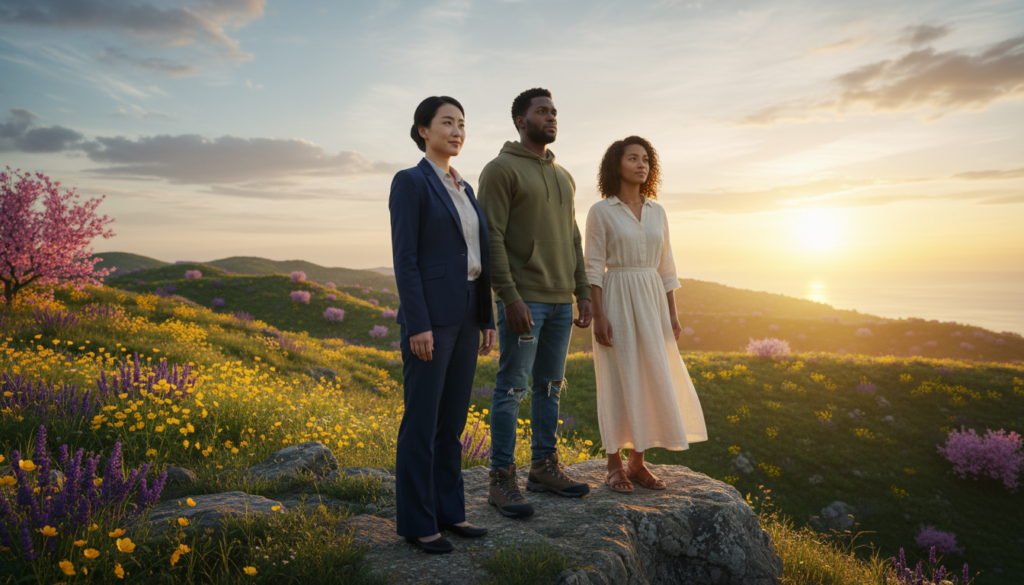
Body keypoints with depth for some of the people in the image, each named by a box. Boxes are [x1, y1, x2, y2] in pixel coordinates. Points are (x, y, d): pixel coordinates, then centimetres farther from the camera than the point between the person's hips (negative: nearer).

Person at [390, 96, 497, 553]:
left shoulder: (464, 188, 17)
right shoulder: (409, 181, -7)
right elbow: (404, 258, -13)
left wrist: (487, 319, 14)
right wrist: (418, 325, -18)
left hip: (466, 315, 8)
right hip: (430, 316, -8)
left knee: (453, 419, 13)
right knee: (422, 422, 0)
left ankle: (448, 510, 24)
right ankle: (416, 522, 13)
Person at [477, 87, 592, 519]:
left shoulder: (564, 177, 18)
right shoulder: (501, 169, -5)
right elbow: (491, 237, -13)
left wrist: (583, 295, 12)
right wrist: (510, 297, -20)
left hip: (560, 301, 7)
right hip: (522, 299, -7)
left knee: (550, 386, 12)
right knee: (512, 388, -4)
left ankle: (544, 467, 23)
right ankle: (501, 479, 5)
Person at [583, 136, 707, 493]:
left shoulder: (657, 212, 11)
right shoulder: (601, 211, -3)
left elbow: (665, 266, 13)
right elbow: (594, 267, -7)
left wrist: (672, 314, 8)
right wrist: (598, 316, -15)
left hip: (651, 303, 5)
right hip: (616, 302, -5)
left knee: (650, 381, 6)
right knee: (617, 382, 0)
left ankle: (638, 464, 19)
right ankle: (614, 466, 13)